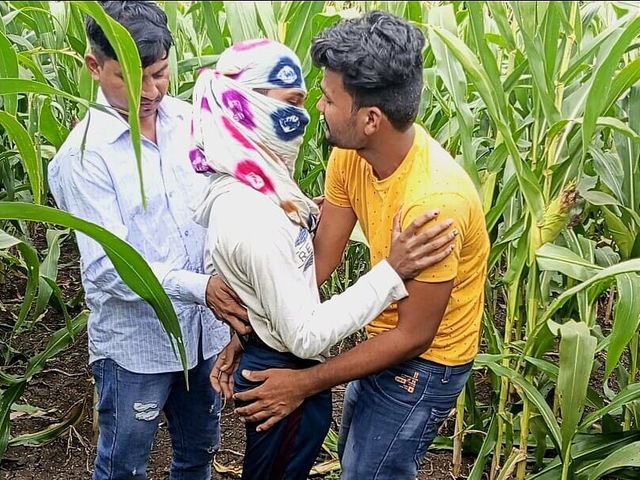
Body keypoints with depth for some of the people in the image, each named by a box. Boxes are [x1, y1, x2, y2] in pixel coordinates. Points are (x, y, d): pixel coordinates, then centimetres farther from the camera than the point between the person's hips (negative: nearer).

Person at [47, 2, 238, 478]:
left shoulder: (190, 120, -3)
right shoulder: (83, 156, -17)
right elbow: (107, 268, -22)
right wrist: (201, 287, -32)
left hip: (204, 329, 5)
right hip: (135, 344, -4)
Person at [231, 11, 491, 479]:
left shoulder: (434, 199, -35)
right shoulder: (350, 152, -14)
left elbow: (413, 335, -26)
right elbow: (320, 256, -8)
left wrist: (304, 383, -23)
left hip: (424, 357, -7)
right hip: (386, 332, 8)